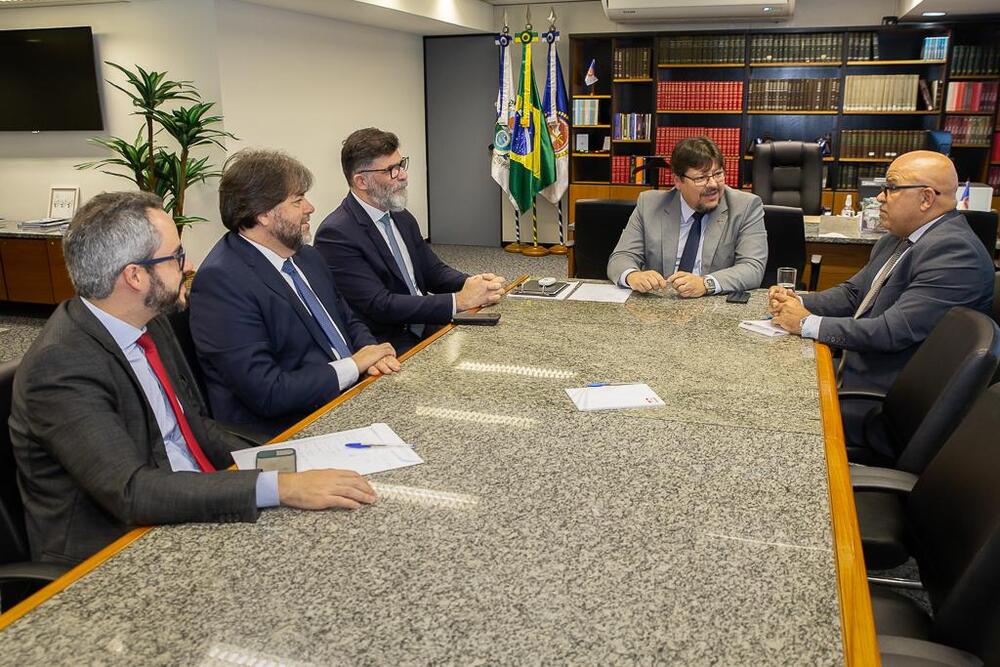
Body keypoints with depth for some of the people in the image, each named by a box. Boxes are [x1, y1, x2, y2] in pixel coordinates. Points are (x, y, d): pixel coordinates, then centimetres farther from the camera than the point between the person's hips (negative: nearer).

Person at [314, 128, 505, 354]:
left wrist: (472, 284, -6)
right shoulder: (336, 234, -15)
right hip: (390, 344, -7)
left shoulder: (401, 217, 10)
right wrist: (459, 301, -22)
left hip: (429, 327, 8)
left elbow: (433, 270, 16)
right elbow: (380, 305, -21)